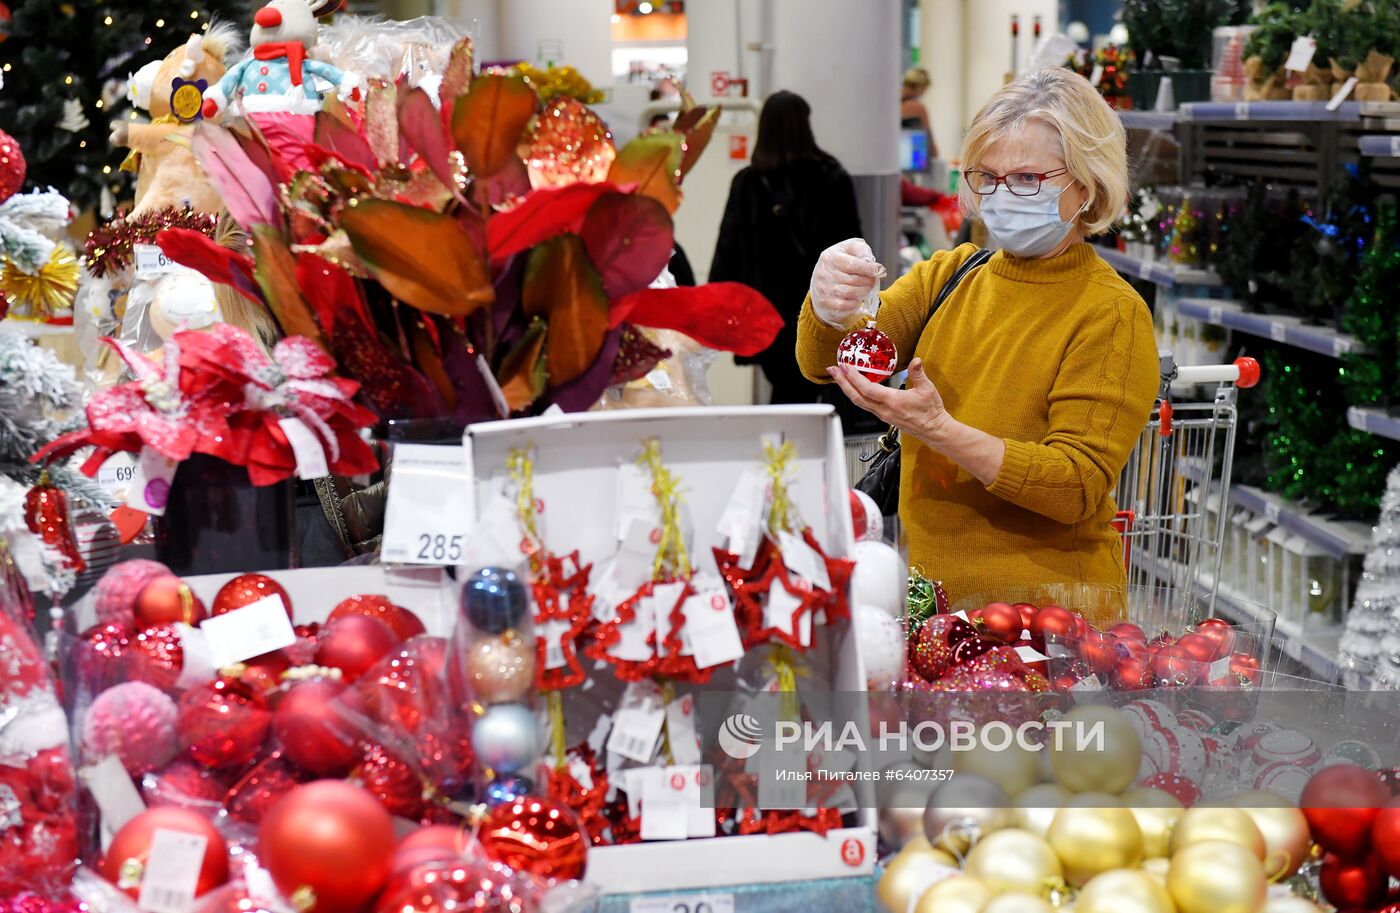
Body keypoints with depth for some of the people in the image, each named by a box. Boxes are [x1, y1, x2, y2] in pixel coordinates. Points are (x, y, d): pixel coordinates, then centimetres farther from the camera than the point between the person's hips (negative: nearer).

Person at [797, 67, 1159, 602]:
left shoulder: (1111, 313, -6)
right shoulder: (948, 274, 11)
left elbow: (1078, 488, -13)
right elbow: (823, 363, -1)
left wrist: (936, 428, -24)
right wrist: (829, 307, -24)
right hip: (932, 594, 5)